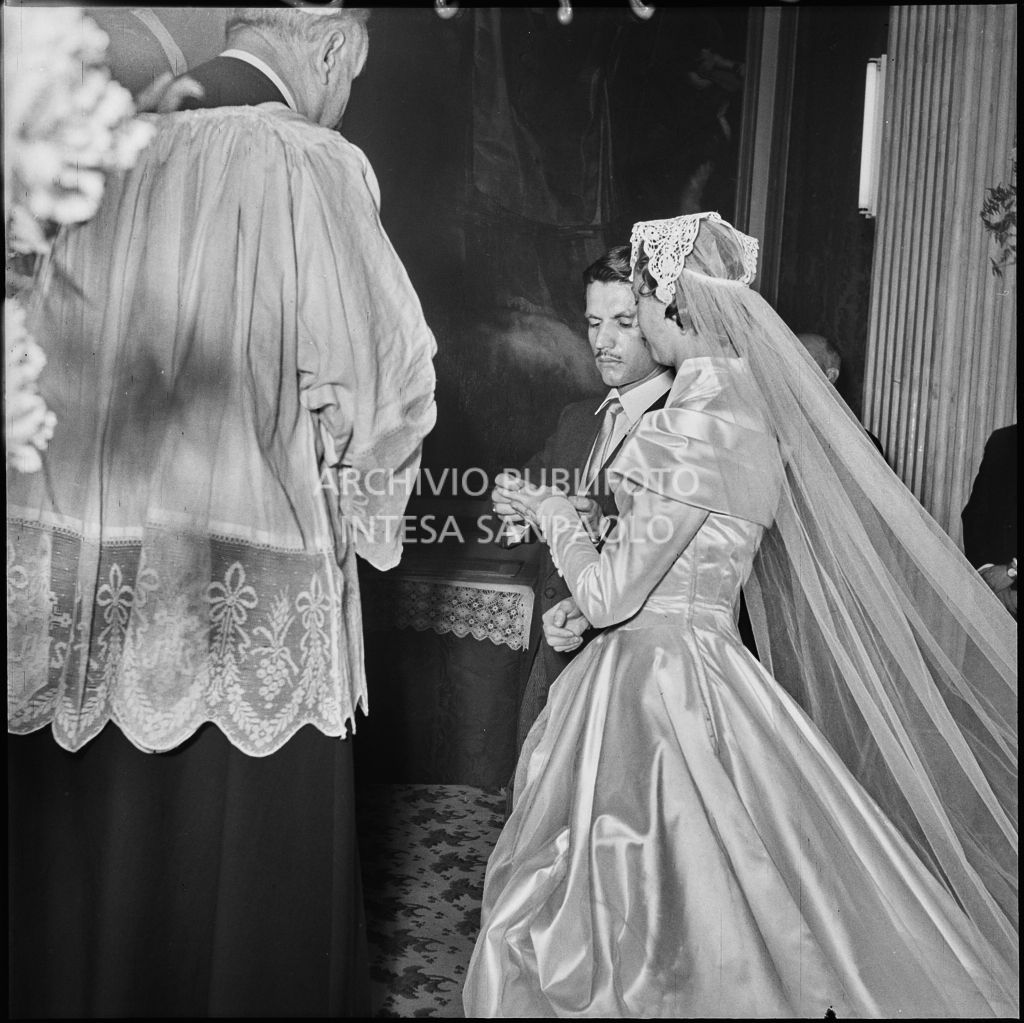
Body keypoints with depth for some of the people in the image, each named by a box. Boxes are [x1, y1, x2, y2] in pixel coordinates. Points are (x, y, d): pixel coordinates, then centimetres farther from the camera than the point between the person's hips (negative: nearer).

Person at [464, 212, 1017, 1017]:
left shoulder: (698, 427, -22)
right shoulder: (745, 403, 5)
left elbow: (609, 596, -16)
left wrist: (556, 518, -3)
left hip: (659, 677, -8)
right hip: (697, 661, 8)